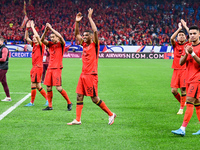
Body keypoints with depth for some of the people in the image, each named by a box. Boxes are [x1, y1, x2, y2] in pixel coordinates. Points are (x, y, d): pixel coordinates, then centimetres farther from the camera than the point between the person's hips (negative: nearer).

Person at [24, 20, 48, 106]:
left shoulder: (41, 45, -7)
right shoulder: (34, 45, 14)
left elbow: (37, 36, -21)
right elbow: (26, 38, 14)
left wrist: (32, 27, -13)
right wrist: (27, 28, 3)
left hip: (38, 67, -8)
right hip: (34, 67, 8)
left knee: (33, 85, -7)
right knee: (38, 86, 9)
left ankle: (32, 102, 0)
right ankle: (47, 99, 16)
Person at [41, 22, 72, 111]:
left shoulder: (61, 44, -1)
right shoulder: (50, 44, 14)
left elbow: (60, 37, -20)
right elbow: (42, 40, 0)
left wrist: (51, 28, -18)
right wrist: (46, 30, -13)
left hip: (57, 68, -6)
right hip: (50, 68, 6)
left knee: (58, 88, -11)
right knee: (48, 88, 3)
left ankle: (69, 103, 3)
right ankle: (50, 106, 11)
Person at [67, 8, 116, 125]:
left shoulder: (94, 44, -5)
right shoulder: (84, 44, 13)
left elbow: (95, 31, -19)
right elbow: (77, 34, 19)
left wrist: (90, 18, -15)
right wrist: (77, 22, 7)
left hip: (91, 75, -8)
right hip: (83, 75, 8)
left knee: (95, 98, -5)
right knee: (79, 96, 3)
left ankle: (111, 114, 8)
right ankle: (78, 120, 5)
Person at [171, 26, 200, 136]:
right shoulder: (188, 47, 13)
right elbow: (181, 62, 6)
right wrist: (186, 54, -11)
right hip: (189, 78, 8)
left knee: (189, 103, -13)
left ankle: (183, 129, -16)